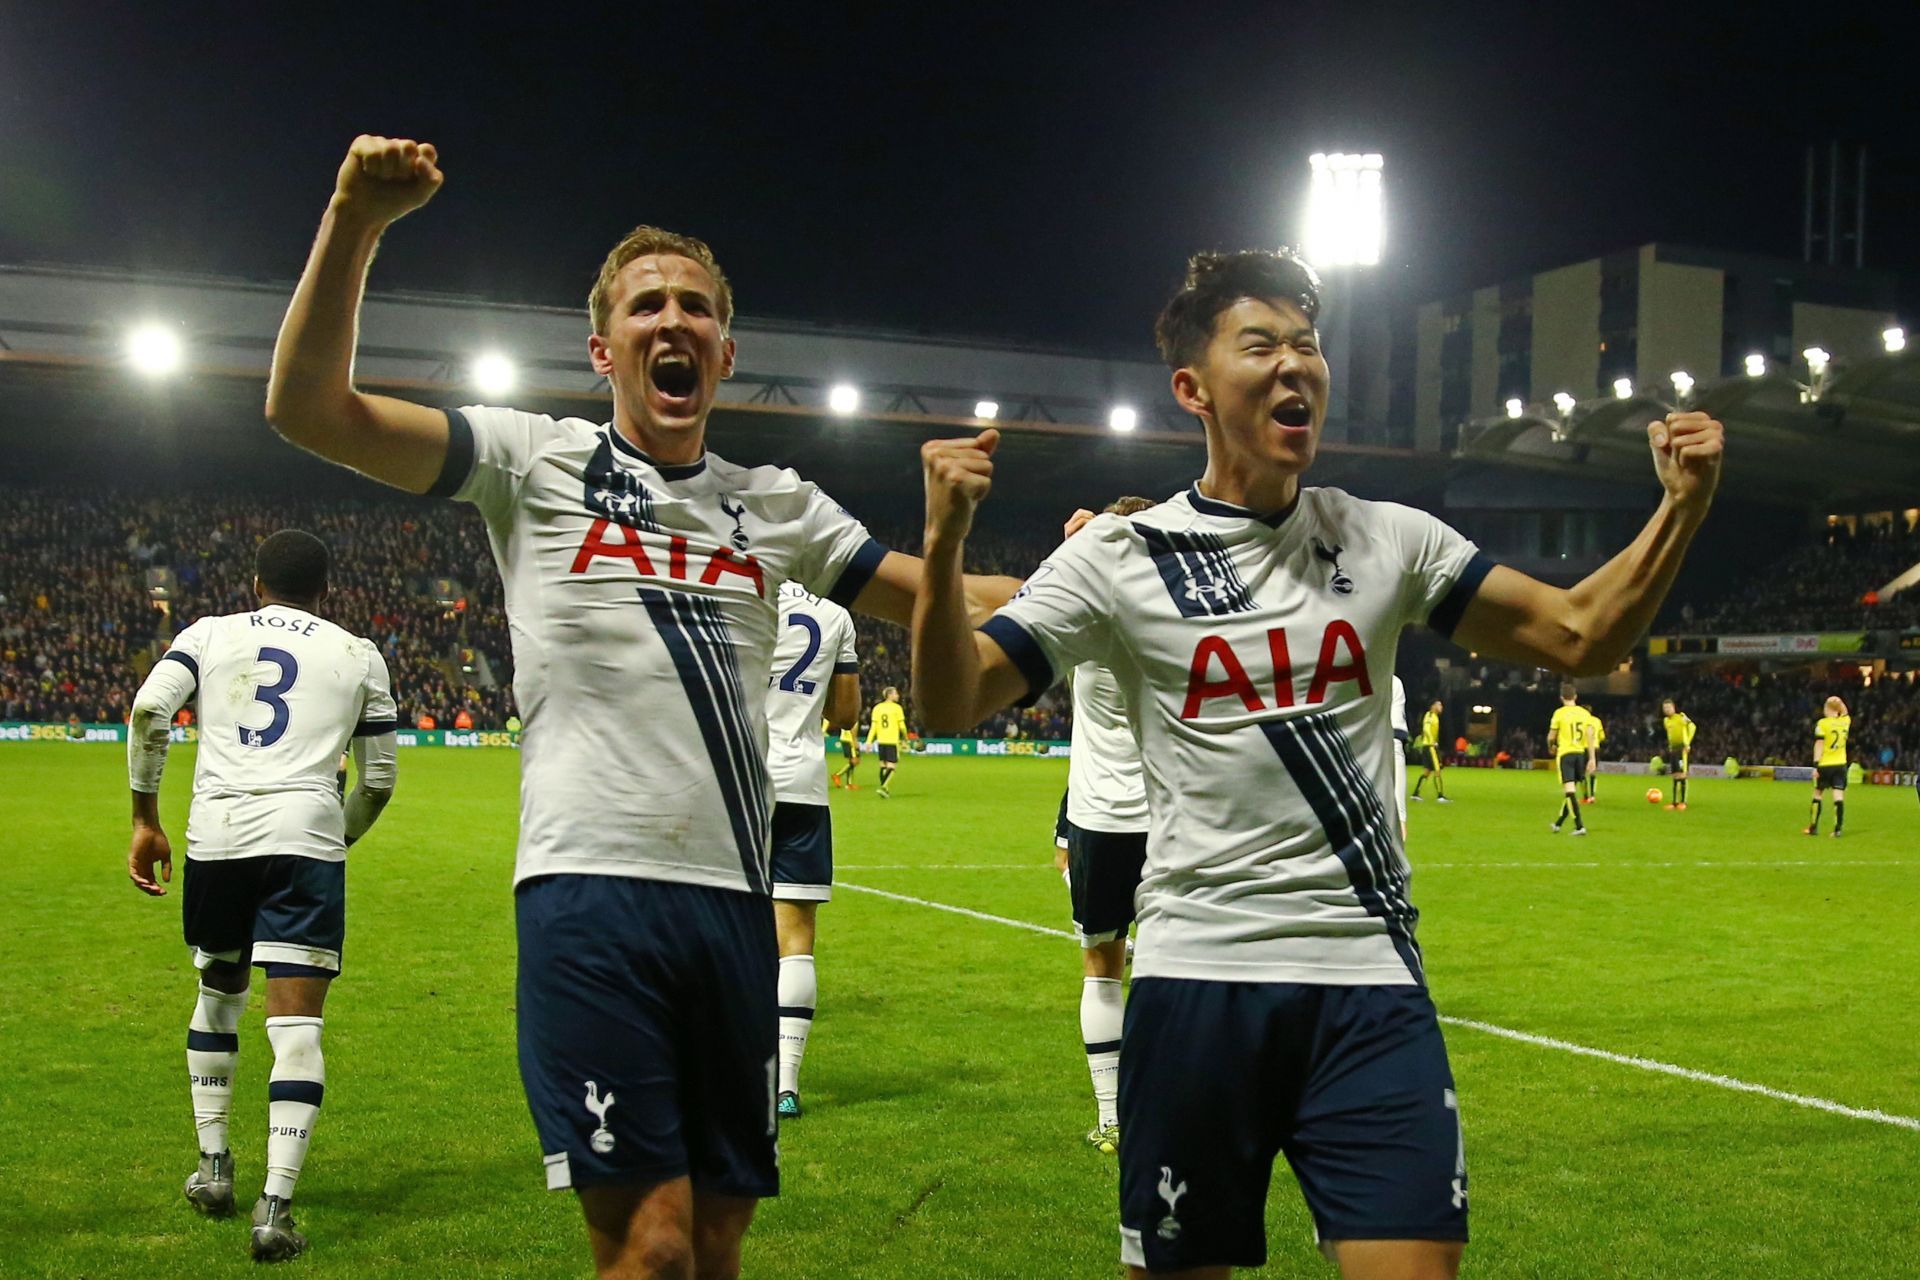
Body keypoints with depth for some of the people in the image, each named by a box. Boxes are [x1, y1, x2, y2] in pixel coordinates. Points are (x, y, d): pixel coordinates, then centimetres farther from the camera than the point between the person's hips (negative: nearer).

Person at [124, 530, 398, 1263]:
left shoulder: (209, 635, 15)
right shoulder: (359, 656, 15)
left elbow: (147, 713, -1)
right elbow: (379, 779, 14)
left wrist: (146, 819, 5)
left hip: (216, 836, 2)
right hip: (306, 833, -2)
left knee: (218, 998, 24)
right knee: (297, 1026, -3)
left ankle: (212, 1168, 31)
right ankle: (275, 1207, -12)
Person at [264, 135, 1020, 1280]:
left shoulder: (776, 507, 17)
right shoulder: (539, 463, 5)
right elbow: (310, 407, -3)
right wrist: (356, 221, -15)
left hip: (734, 898, 5)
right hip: (591, 890, -4)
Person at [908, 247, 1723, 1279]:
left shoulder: (1389, 540, 8)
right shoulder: (1118, 557, -1)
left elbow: (1580, 636, 9)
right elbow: (950, 705, -7)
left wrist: (1680, 511, -5)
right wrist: (945, 544, -22)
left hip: (1372, 980, 2)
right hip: (1198, 979, -2)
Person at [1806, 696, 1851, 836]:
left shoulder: (1822, 723, -10)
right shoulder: (1846, 721, 3)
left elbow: (1819, 745, -12)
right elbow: (1844, 713, 30)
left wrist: (1816, 765, -12)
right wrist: (1839, 703, 19)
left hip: (1825, 765, -3)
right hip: (1840, 764, 3)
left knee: (1817, 794, 9)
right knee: (1838, 796, -1)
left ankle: (1813, 827, 13)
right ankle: (1837, 828, -8)